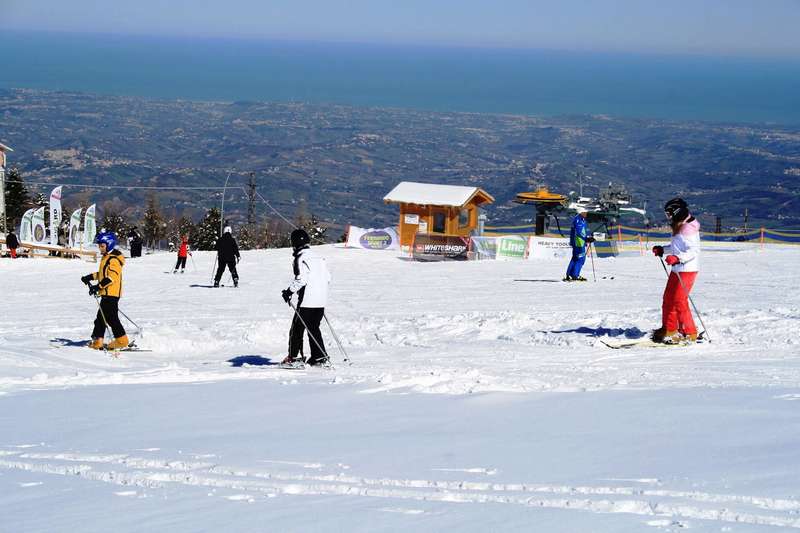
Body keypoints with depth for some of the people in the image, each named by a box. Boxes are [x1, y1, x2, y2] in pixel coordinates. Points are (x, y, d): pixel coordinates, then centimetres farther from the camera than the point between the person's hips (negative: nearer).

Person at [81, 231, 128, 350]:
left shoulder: (113, 260, -16)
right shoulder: (106, 258, 17)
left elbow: (112, 277, -25)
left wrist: (99, 286, -30)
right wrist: (90, 277, 23)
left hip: (111, 293, -11)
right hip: (106, 293, 11)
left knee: (111, 317, -9)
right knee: (101, 317, 12)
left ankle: (121, 339, -4)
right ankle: (97, 341, 15)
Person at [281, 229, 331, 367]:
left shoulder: (301, 258, -10)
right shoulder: (318, 258, 14)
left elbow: (301, 278, -22)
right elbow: (328, 278, 17)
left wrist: (290, 291, -15)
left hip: (307, 301, -8)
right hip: (321, 301, 8)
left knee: (297, 328, 2)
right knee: (314, 329, 15)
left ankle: (293, 357, 3)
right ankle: (319, 357, 10)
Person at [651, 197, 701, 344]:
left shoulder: (688, 229, -18)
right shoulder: (679, 227, 14)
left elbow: (694, 250, -24)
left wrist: (678, 258, -33)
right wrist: (662, 250, 22)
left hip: (687, 270, -10)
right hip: (677, 270, 10)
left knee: (679, 301, -11)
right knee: (668, 299, 14)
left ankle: (690, 333, -5)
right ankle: (669, 329, 25)